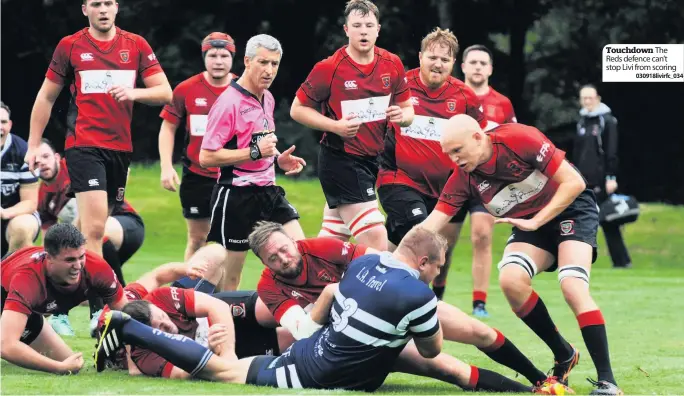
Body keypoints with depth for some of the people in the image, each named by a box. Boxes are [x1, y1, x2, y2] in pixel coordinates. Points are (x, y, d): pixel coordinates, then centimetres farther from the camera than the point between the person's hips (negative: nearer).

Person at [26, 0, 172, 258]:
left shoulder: (136, 45, 7)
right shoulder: (70, 46, 2)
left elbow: (165, 93, 3)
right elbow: (46, 97, 9)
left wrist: (134, 93, -17)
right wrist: (33, 145, 6)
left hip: (121, 147, 4)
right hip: (84, 147, -4)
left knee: (94, 227, 10)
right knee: (94, 228, -18)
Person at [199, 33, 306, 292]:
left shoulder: (268, 99, 12)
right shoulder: (229, 102, -14)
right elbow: (206, 157, -18)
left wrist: (278, 159, 9)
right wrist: (254, 152, -21)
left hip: (268, 191, 8)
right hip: (236, 196, -8)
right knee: (229, 278, -2)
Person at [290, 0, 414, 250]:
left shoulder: (392, 65, 2)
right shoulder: (329, 68, -12)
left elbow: (408, 110, 12)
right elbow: (297, 109, -5)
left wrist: (401, 115, -12)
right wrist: (335, 126, -19)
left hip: (371, 161, 6)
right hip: (340, 161, -6)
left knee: (330, 244, 12)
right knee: (376, 241, -15)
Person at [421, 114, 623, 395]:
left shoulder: (520, 140, -26)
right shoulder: (462, 178, -12)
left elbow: (574, 182, -23)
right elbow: (431, 225, -14)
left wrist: (535, 222, -26)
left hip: (570, 208, -5)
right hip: (529, 223, 5)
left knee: (573, 287, -26)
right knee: (510, 279, -23)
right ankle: (563, 356, -5)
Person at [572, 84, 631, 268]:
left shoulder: (607, 121, -5)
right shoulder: (582, 122, 14)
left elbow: (611, 152, -9)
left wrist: (611, 177, -14)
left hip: (600, 181, -6)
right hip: (584, 181, 6)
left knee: (607, 221, -4)